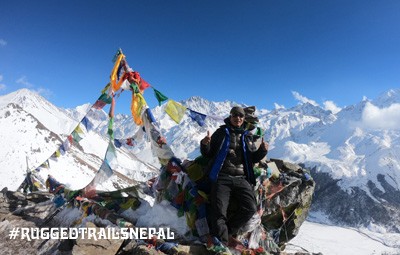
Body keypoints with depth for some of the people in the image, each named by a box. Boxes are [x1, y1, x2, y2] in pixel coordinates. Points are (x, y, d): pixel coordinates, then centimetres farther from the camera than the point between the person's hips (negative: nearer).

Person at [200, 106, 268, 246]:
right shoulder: (221, 132, 10)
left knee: (250, 208, -13)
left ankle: (227, 232, 7)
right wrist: (205, 145, -14)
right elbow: (208, 154, 9)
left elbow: (254, 158, 19)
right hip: (222, 177, -2)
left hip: (242, 179, 3)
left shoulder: (247, 136, 18)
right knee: (219, 212, -13)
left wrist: (263, 150, -1)